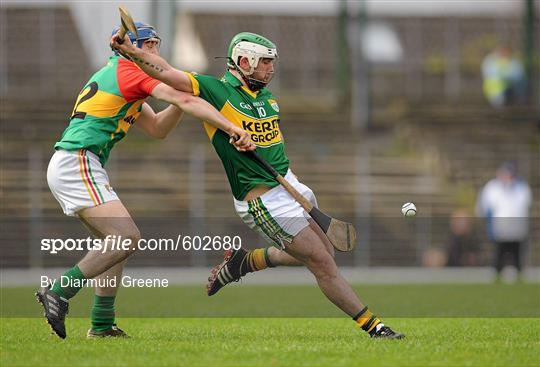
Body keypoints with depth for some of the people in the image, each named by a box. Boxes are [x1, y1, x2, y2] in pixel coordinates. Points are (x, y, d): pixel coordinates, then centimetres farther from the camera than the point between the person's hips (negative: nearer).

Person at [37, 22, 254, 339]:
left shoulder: (116, 76, 25)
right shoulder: (129, 71, -6)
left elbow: (157, 129, 24)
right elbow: (184, 101, -15)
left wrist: (181, 97, 9)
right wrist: (232, 128, -18)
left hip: (66, 167, 11)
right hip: (76, 163, -11)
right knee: (127, 238, -17)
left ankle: (102, 325, 12)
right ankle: (58, 293, -17)